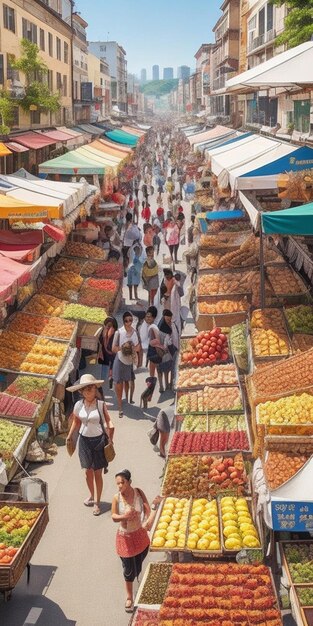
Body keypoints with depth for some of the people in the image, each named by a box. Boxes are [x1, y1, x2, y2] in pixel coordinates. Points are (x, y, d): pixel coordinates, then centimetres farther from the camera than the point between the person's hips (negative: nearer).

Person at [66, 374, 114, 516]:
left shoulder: (101, 404, -13)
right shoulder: (78, 405, -5)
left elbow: (108, 420, -9)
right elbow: (76, 422, 8)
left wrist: (110, 427, -28)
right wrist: (69, 436, 4)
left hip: (99, 440, -3)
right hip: (84, 440, 3)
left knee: (98, 473, 5)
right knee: (88, 471, 15)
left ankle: (97, 502, 19)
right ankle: (91, 495, 40)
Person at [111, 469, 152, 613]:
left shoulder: (138, 492, -14)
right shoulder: (117, 498, -17)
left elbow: (147, 509, -15)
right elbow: (113, 517, -10)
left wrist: (148, 520, -35)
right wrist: (124, 516, -30)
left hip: (140, 534, 2)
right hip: (125, 537, -2)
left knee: (138, 565, 18)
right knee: (129, 569, 6)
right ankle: (129, 597, 25)